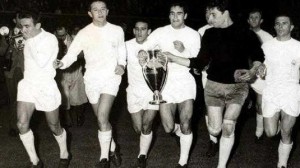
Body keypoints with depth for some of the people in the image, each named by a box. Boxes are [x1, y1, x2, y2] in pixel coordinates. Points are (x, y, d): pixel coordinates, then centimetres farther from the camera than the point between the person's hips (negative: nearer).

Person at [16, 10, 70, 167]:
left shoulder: (50, 39, -13)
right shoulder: (29, 40, 6)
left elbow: (41, 62, -25)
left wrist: (30, 42, -18)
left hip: (46, 87, -5)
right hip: (27, 85, 6)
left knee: (54, 127, 7)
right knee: (22, 124, -8)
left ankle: (64, 155, 33)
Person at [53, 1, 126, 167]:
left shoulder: (117, 30, 1)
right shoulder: (84, 33, -3)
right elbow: (72, 53, -7)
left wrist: (122, 65, 0)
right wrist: (62, 63, -27)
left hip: (111, 78, -2)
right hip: (92, 79, 2)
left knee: (102, 117, -18)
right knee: (102, 119, 13)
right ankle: (112, 149, 34)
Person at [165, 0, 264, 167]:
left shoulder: (245, 34, -7)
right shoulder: (210, 34, 0)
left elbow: (258, 56, 5)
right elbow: (201, 62, 0)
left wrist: (253, 71, -16)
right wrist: (172, 57, -5)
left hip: (238, 86, -2)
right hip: (214, 85, 2)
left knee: (228, 127, -11)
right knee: (215, 130, 2)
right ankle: (215, 141, 41)